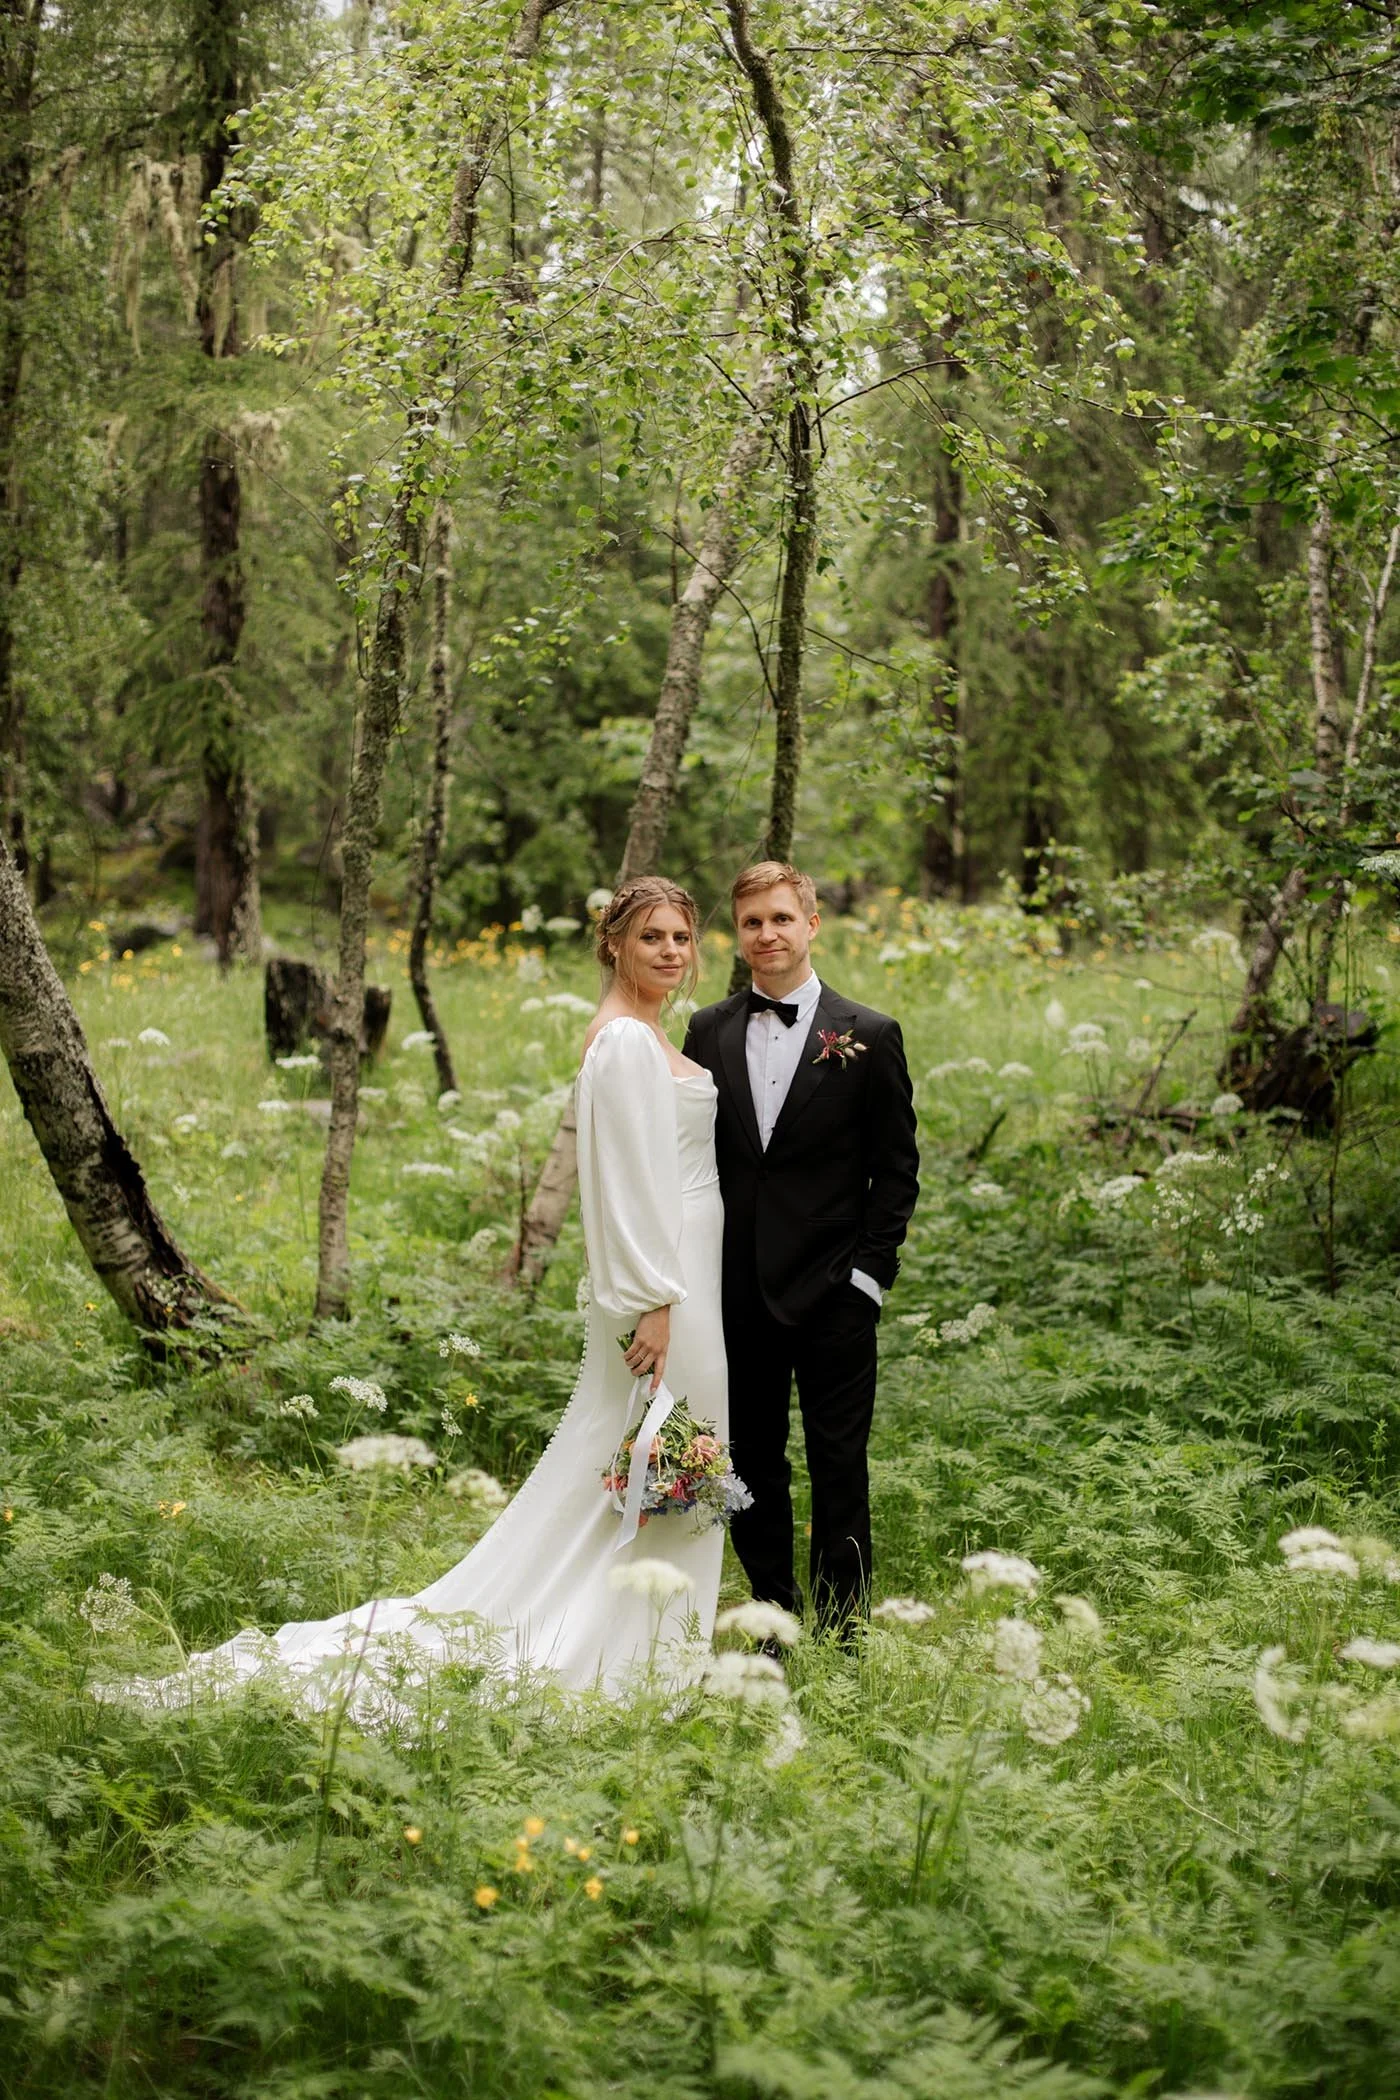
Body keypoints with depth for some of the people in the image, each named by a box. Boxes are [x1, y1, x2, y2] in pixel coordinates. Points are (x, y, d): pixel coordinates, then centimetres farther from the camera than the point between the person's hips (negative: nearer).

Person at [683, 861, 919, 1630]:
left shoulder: (868, 1036, -1)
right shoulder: (709, 1032, 8)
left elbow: (896, 1168, 0)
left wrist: (868, 1274, -7)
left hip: (830, 1294, -3)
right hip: (737, 1294, 3)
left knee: (839, 1469, 1)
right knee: (752, 1465, 9)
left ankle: (841, 1638, 9)